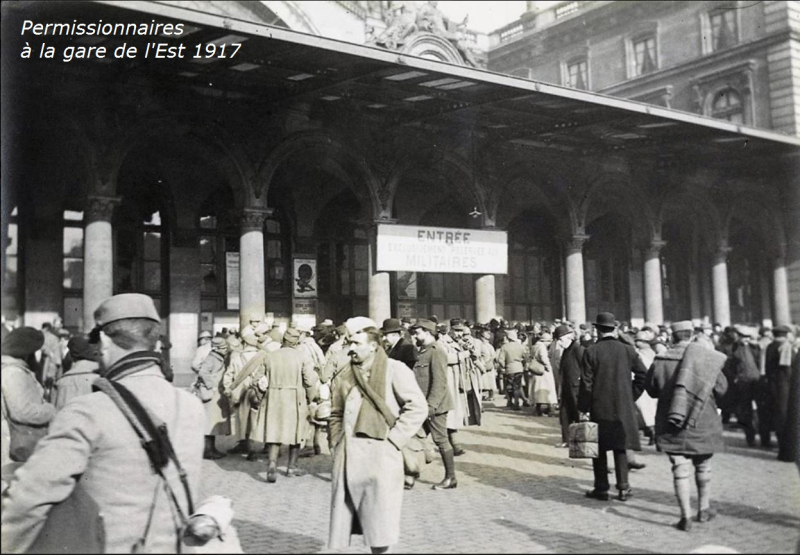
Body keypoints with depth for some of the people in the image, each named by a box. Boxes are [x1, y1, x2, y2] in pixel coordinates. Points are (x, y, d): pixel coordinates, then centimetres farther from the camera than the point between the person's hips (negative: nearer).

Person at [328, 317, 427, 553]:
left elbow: (417, 407, -11)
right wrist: (336, 441, 8)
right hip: (347, 454, 5)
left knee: (378, 518, 0)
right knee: (343, 514, 8)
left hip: (380, 453, -5)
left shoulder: (394, 370, -6)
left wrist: (393, 439, -12)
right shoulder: (346, 375, 11)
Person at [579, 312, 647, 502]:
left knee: (599, 448, 9)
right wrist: (633, 395, 8)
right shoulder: (627, 350, 0)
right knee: (620, 447, 13)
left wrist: (584, 408, -5)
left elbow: (586, 383, -10)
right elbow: (643, 373, -1)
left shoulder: (591, 352, -9)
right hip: (623, 408, 3)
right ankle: (623, 487, 12)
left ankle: (601, 488, 12)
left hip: (599, 408, -2)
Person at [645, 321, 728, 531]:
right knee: (703, 466, 18)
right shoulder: (707, 359, -8)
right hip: (702, 423, 1)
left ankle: (686, 516, 0)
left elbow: (652, 390, 4)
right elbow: (721, 389, -2)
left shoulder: (660, 361, -7)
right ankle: (703, 508, 31)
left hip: (671, 425, 0)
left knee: (680, 469, 2)